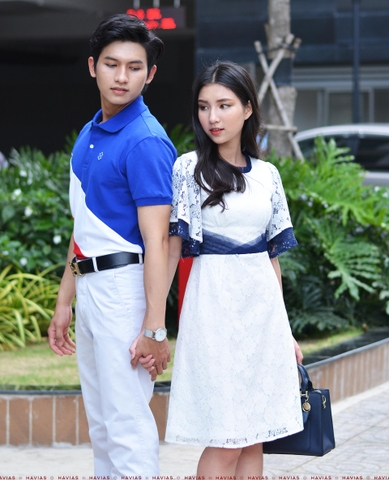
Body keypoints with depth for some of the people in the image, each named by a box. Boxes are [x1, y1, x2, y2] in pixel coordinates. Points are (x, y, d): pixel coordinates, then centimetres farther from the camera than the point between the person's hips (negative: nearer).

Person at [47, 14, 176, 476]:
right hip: (89, 288, 9)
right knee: (100, 422, 15)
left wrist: (155, 328, -23)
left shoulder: (145, 142, -15)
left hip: (123, 284, -9)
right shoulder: (89, 134, 12)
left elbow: (156, 239, -19)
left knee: (127, 421, -6)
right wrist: (64, 301, 19)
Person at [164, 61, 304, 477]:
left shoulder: (267, 174, 10)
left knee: (254, 436, 5)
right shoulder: (188, 169, -4)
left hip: (263, 306, 5)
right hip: (215, 306, -5)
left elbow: (271, 255, 14)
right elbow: (171, 248, -8)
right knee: (224, 441, -6)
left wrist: (285, 329, 14)